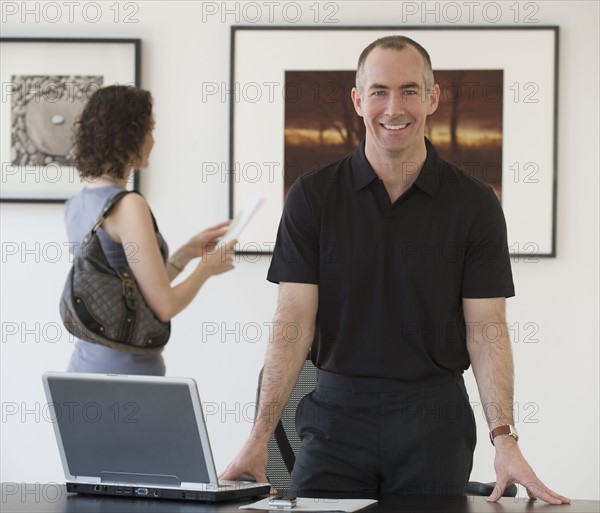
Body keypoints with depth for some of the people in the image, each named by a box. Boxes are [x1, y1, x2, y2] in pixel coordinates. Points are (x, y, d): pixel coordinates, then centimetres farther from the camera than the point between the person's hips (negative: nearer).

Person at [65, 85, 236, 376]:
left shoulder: (76, 205, 9)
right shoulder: (128, 206, -16)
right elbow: (165, 306, -16)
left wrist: (188, 252, 17)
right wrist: (207, 266, 0)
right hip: (127, 370, -8)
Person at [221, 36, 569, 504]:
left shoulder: (473, 204, -1)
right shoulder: (313, 197, 0)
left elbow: (486, 328, -3)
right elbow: (294, 321, -3)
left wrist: (504, 438, -15)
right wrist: (261, 436, -12)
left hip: (434, 417, 0)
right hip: (338, 411, 0)